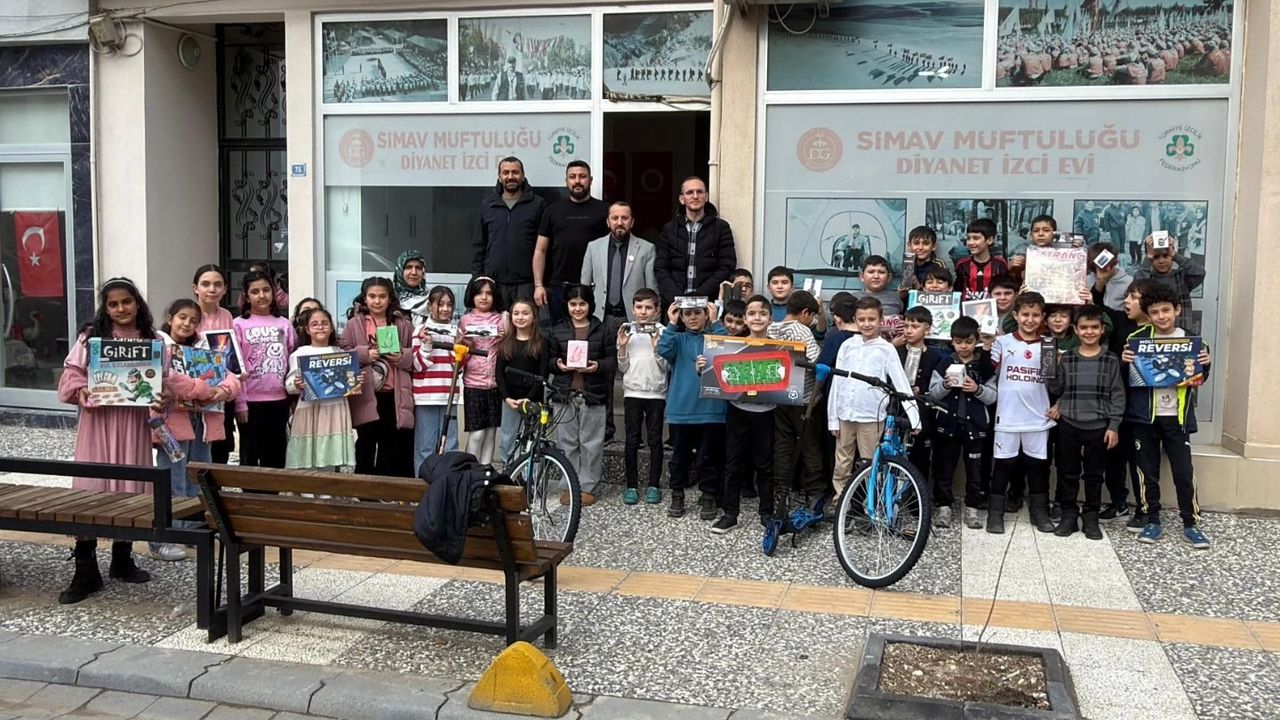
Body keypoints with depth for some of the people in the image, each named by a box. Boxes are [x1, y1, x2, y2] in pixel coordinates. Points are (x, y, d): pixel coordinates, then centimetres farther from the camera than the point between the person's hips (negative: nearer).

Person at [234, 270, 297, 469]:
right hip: (251, 401, -3)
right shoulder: (239, 325, -2)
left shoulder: (284, 324, 7)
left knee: (276, 457, 11)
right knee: (250, 457, 6)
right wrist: (240, 403, -10)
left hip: (279, 400, 3)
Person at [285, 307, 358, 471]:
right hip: (309, 411, -2)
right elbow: (289, 384, -1)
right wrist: (296, 385, -22)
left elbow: (349, 380, 15)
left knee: (329, 465, 2)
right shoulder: (300, 353, 3)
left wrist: (356, 384, -5)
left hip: (335, 410, 2)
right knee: (307, 465, -2)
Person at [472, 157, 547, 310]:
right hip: (494, 282, 2)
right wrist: (477, 279, 5)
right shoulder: (487, 205, 11)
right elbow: (479, 245, 13)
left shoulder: (537, 205, 3)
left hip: (526, 282, -2)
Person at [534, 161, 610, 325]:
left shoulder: (604, 210, 4)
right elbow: (540, 251, 8)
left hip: (593, 287, -2)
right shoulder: (553, 210, 10)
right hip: (558, 287, 2)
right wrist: (538, 285, 0)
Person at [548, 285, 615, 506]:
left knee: (591, 443, 2)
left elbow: (612, 359, 2)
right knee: (567, 442, 6)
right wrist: (558, 365, -12)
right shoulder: (557, 331, 8)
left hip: (593, 394, -1)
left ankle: (587, 487, 10)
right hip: (564, 394, 1)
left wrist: (599, 366, -16)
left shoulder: (601, 330, 4)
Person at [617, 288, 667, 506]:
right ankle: (631, 486, 10)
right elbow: (623, 368, 6)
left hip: (656, 392, -1)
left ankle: (653, 485, 13)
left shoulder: (662, 332, -2)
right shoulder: (626, 330, 4)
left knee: (655, 440, 5)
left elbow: (666, 367, -3)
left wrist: (657, 348, -17)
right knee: (632, 441, 3)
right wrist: (622, 348, -10)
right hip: (633, 392, 1)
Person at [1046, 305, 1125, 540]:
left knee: (1094, 474, 9)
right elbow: (1055, 390, 7)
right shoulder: (1065, 359, 2)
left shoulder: (1111, 360, -1)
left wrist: (1113, 426, -6)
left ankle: (1091, 516, 19)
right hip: (1069, 425, 1)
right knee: (1068, 472, 7)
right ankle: (1069, 514, 19)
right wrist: (1049, 370, -10)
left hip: (1099, 426, -1)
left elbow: (1117, 396, -1)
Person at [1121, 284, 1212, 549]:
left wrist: (1205, 365, -8)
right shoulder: (1137, 338, -2)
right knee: (1147, 472, 7)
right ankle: (1152, 522, 18)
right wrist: (1124, 362, -18)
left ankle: (1191, 524, 13)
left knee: (1184, 473, 2)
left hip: (1176, 417, 0)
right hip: (1145, 417, 0)